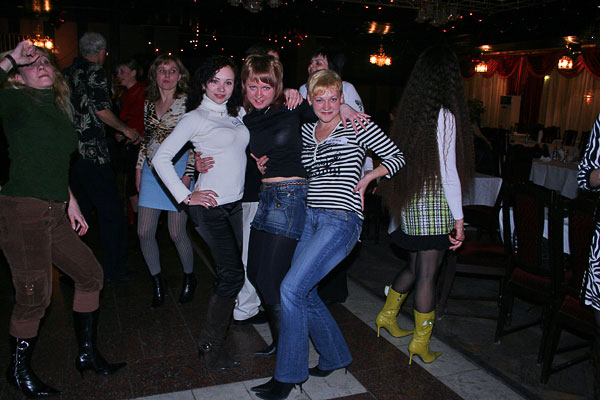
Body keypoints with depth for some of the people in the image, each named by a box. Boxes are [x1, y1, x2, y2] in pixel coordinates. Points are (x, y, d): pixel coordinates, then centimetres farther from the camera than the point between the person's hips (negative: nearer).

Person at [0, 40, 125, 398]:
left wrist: (70, 203, 21)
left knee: (90, 274, 12)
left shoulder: (58, 109, 15)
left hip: (54, 213, 8)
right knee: (35, 296, 0)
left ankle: (87, 354, 28)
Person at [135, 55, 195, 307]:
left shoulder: (187, 102, -5)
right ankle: (157, 282, 21)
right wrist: (139, 168, 16)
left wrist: (187, 175, -14)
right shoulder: (149, 103, 12)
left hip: (177, 169, -5)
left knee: (177, 232, -3)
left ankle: (189, 278, 23)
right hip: (152, 170, 6)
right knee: (144, 232, 1)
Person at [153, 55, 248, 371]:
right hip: (210, 205, -6)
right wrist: (186, 197, -10)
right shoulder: (195, 118, -4)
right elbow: (161, 158, -6)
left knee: (233, 272, 5)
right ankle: (211, 345, 6)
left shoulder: (237, 114, 13)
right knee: (232, 273, -10)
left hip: (237, 204, 6)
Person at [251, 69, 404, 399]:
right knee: (304, 292, 5)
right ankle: (335, 356, 29)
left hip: (341, 219, -6)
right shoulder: (306, 131, 15)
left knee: (291, 288, -15)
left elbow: (397, 157, 4)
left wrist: (367, 177, -7)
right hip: (310, 216, 7)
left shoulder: (358, 127, 0)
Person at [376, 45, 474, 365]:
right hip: (434, 206, -7)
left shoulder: (409, 111, 7)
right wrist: (459, 219, -10)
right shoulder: (445, 116, -14)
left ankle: (387, 316, 37)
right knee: (427, 274, 4)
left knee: (415, 267, 22)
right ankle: (420, 343, 17)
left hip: (410, 204, 7)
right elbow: (448, 173, -15)